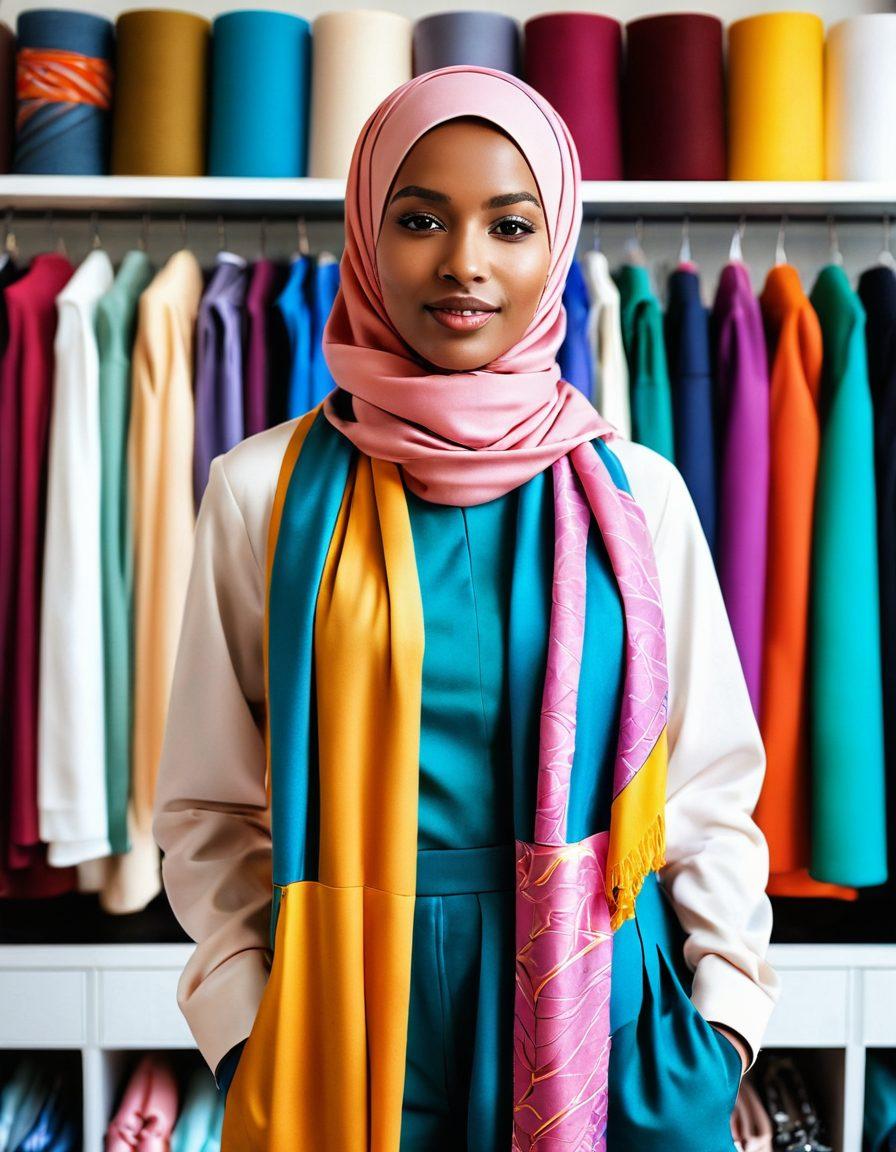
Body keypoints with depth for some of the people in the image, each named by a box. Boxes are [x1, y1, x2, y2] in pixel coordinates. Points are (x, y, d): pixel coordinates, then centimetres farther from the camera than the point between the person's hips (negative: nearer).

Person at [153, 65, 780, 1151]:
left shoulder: (636, 492, -1)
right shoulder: (265, 489, -4)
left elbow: (709, 787, 3)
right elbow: (213, 806, 0)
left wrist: (722, 1016, -4)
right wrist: (244, 1028, -7)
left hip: (602, 1010, 1)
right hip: (351, 1021, 0)